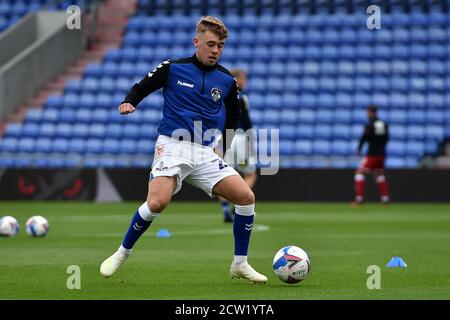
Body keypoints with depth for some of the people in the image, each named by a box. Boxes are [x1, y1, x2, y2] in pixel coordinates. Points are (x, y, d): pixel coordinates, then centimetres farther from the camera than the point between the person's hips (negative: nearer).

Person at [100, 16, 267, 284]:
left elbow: (233, 116, 24)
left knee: (246, 197, -10)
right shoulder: (173, 69, -1)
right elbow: (141, 88, 8)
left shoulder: (227, 80, 8)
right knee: (157, 202, -28)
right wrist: (128, 103, -13)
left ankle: (240, 264, 4)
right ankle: (121, 255, -7)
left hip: (206, 152, 4)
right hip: (173, 146, -4)